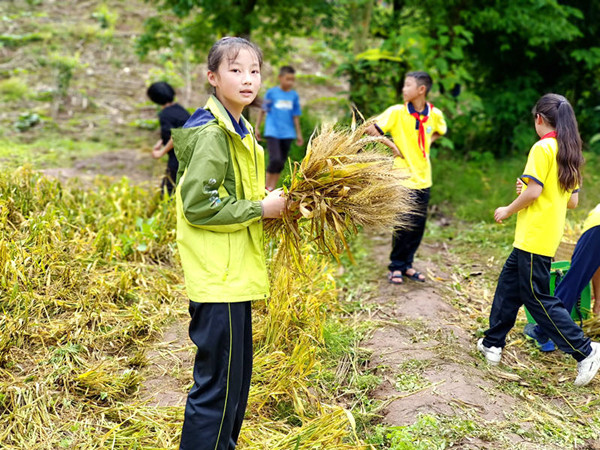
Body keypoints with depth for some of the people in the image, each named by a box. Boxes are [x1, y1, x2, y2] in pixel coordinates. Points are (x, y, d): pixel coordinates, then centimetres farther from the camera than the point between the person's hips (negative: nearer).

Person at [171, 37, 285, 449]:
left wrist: (268, 203, 7)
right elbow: (197, 206, -22)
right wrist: (261, 208, -15)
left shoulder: (239, 131, 16)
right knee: (217, 385, -2)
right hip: (217, 277, -10)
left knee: (237, 375, 19)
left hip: (236, 274, 10)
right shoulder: (212, 134, -16)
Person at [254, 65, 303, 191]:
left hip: (287, 134, 4)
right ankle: (266, 187, -1)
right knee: (275, 160, -16)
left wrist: (299, 134, 14)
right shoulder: (271, 92, -2)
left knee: (281, 163, 5)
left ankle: (272, 188, 15)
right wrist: (257, 127, 6)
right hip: (272, 132, -4)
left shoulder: (294, 95, 6)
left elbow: (296, 116, 12)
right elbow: (263, 110, 6)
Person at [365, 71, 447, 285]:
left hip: (423, 179, 4)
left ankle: (407, 264, 24)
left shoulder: (435, 114, 1)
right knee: (403, 226, 0)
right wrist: (390, 144, -11)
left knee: (418, 226, 9)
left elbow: (440, 131, 23)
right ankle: (396, 267, 15)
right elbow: (370, 129, -8)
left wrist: (428, 142, 6)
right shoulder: (397, 112, -9)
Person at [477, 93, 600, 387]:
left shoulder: (543, 148, -14)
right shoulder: (570, 153, 11)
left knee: (538, 298, -2)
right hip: (550, 235, 9)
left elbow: (534, 190, -21)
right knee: (509, 284, 17)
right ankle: (493, 343, 24)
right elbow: (573, 201, 12)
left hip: (534, 238, -9)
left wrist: (508, 210, -7)